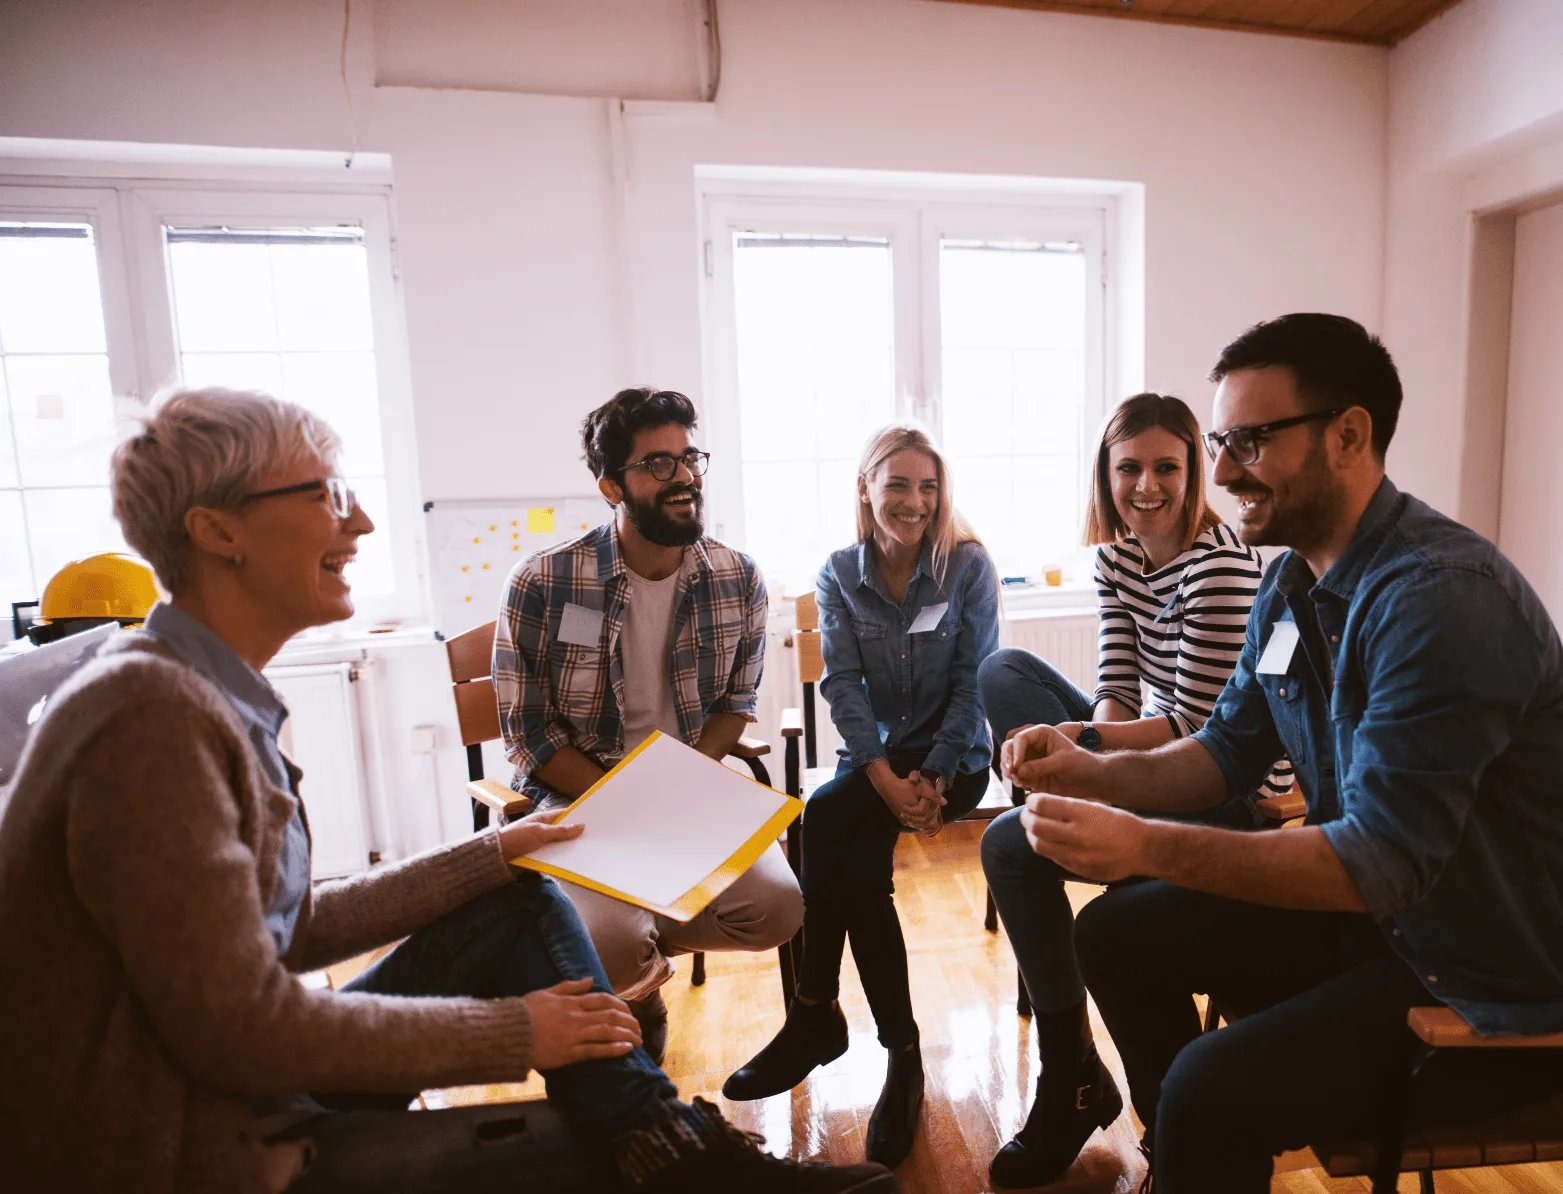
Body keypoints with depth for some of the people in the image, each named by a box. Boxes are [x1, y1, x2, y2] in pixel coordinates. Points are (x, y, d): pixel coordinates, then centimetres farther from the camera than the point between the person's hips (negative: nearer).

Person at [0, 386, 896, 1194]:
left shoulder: (209, 696, 5)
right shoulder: (154, 712, -25)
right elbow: (240, 1026, -25)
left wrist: (495, 855, 7)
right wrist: (509, 1031, -16)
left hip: (240, 1083, 9)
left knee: (525, 903, 1)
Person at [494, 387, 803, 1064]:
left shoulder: (739, 580, -3)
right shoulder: (542, 584, -13)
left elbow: (737, 703, 6)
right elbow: (529, 734, -8)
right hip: (576, 793, -2)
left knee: (777, 908, -19)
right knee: (608, 944, -26)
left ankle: (640, 937, 14)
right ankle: (641, 1006, 16)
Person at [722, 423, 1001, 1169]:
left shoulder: (968, 566, -6)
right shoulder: (840, 573, 0)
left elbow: (973, 680, -9)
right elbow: (843, 683, -7)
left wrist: (932, 779, -18)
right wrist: (886, 779, -20)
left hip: (954, 756, -3)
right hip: (872, 753, 3)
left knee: (825, 817, -27)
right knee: (860, 865, -26)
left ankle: (816, 1017, -11)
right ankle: (901, 1052, -4)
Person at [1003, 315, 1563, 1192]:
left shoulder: (1442, 596, -27)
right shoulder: (1293, 583, 0)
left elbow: (1381, 862, -29)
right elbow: (1231, 751, 7)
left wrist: (1146, 845, -33)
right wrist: (1097, 773, -9)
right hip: (1369, 909, 8)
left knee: (1210, 1090, -24)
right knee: (1117, 935, 7)